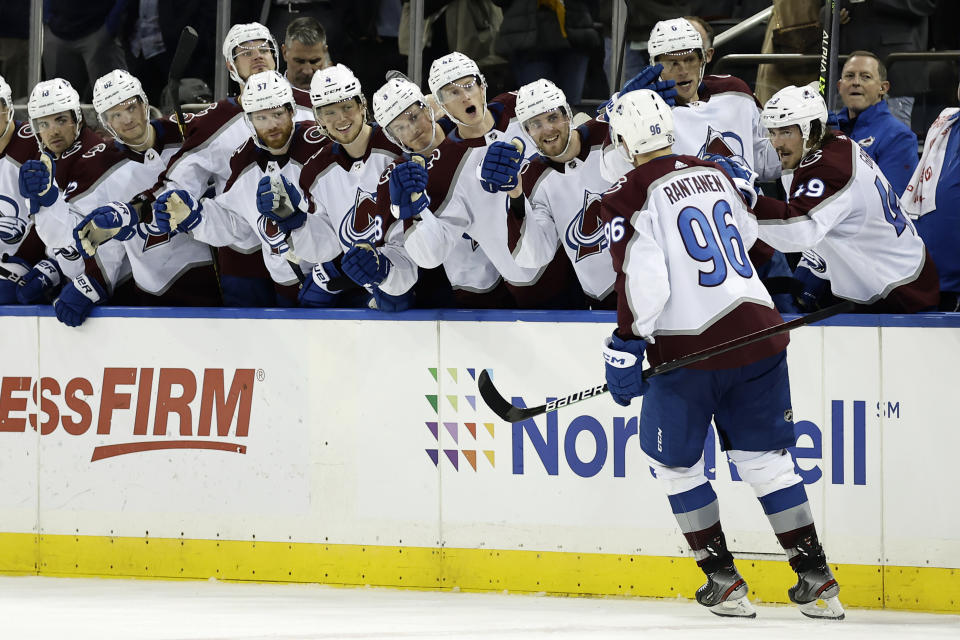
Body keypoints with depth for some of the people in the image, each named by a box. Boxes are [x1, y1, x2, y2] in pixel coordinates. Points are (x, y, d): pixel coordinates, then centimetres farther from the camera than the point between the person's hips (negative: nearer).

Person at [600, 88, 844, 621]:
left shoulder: (629, 198, -8)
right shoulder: (714, 175, 12)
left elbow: (641, 277, -17)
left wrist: (627, 346, -10)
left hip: (689, 350, -5)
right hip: (758, 332, 5)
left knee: (674, 460, 14)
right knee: (765, 457, 14)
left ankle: (723, 580, 11)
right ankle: (816, 581, 9)